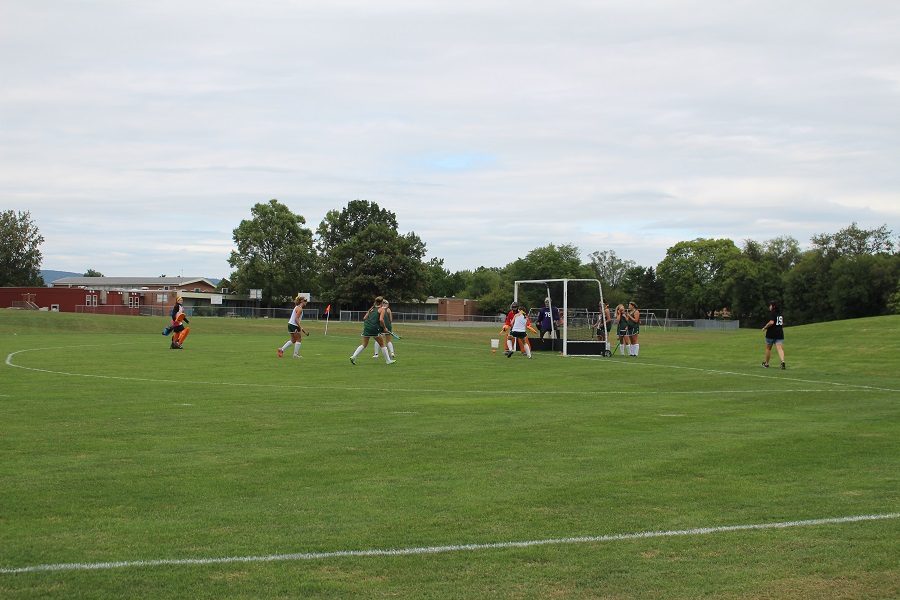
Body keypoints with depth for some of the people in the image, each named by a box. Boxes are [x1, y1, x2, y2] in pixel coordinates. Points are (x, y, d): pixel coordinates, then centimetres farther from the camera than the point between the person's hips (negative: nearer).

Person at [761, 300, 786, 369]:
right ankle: (782, 361, -29)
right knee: (780, 348, -5)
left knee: (768, 348, 13)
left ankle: (766, 363, 25)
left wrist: (765, 327, -13)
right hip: (780, 334, 5)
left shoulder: (772, 313, -12)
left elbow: (771, 322, -25)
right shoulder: (780, 314, 12)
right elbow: (782, 324, 20)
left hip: (771, 334, -5)